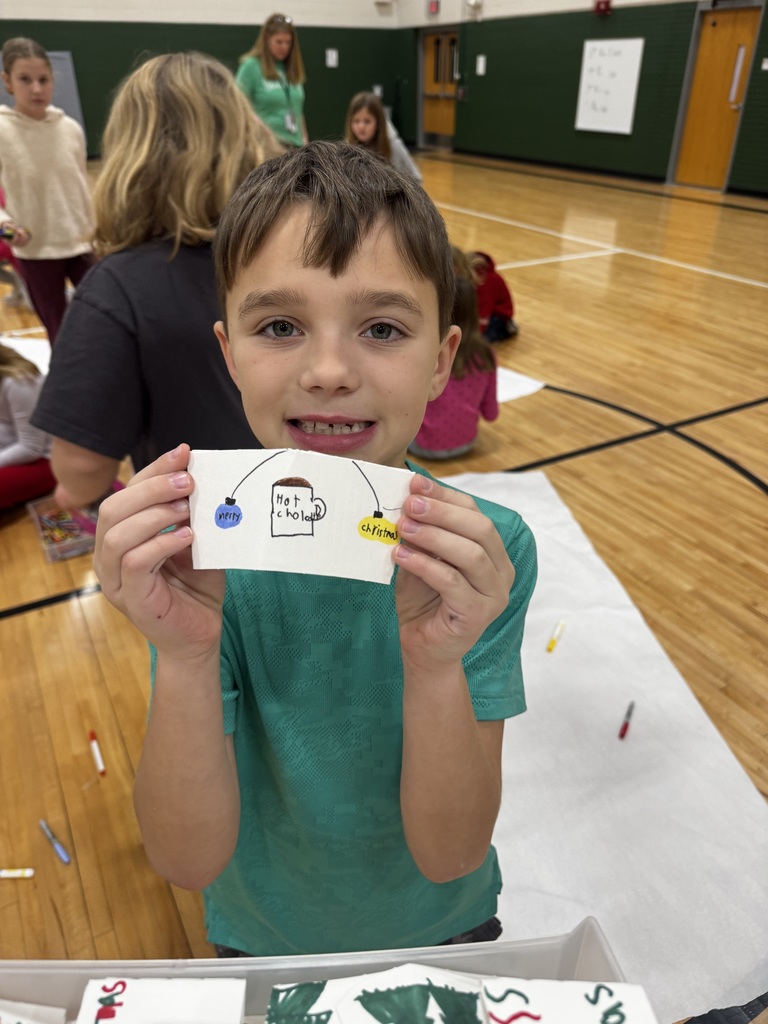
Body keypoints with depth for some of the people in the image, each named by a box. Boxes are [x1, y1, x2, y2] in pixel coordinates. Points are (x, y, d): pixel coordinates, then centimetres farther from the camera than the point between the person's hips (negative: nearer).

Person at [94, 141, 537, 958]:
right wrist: (187, 657, -40)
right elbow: (188, 860, -24)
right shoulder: (198, 551, -24)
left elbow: (450, 853, -24)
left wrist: (436, 665, -42)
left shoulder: (487, 553, -25)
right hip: (262, 938, 1)